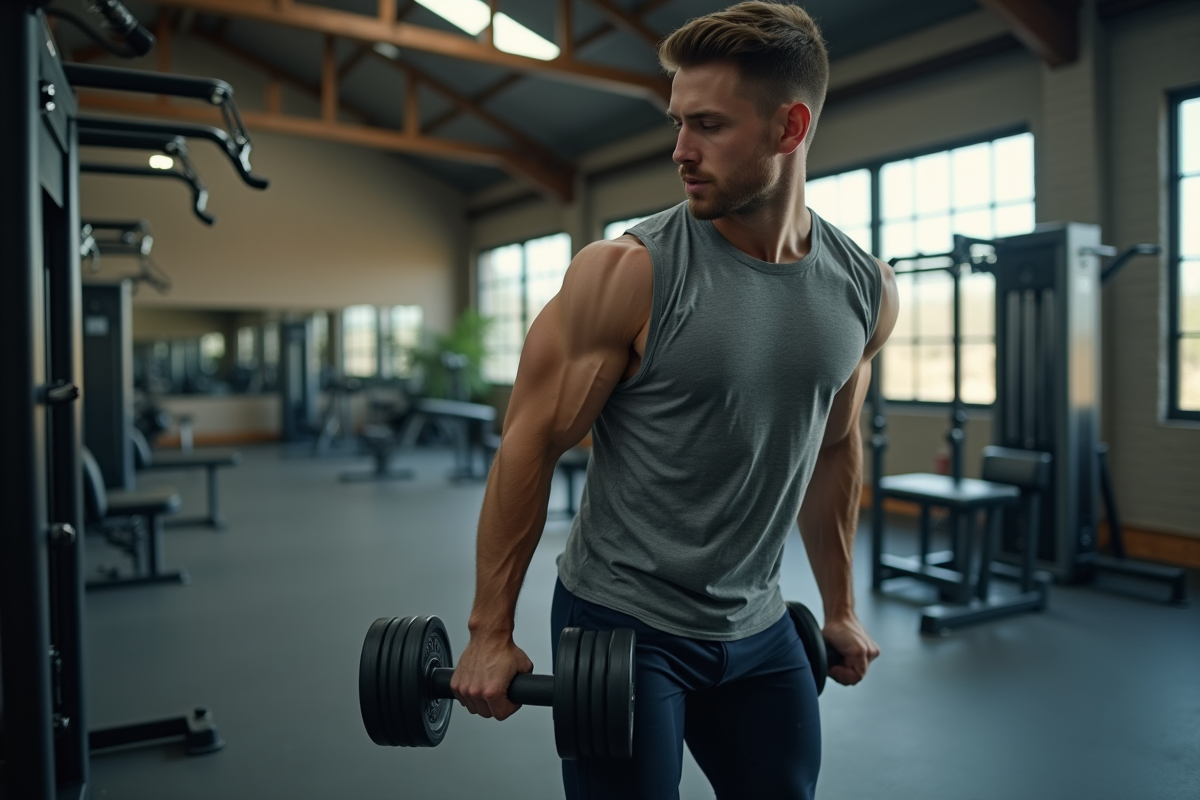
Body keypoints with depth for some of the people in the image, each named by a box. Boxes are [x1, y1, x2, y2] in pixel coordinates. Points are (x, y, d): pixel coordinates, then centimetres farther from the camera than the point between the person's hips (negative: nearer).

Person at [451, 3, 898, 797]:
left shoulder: (867, 290, -3)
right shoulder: (628, 273, -18)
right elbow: (531, 443, -12)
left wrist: (840, 605, 16)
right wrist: (491, 630, -9)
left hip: (759, 630, 5)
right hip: (622, 623, -4)